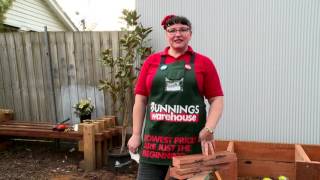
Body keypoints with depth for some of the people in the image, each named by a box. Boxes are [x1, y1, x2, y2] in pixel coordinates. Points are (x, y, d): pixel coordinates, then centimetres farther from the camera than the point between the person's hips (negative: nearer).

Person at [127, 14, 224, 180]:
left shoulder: (204, 63, 3)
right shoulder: (151, 61, 7)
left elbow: (216, 99, 2)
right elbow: (140, 99, 7)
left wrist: (209, 130, -10)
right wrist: (136, 134, 5)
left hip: (191, 142, 0)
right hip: (155, 141, 1)